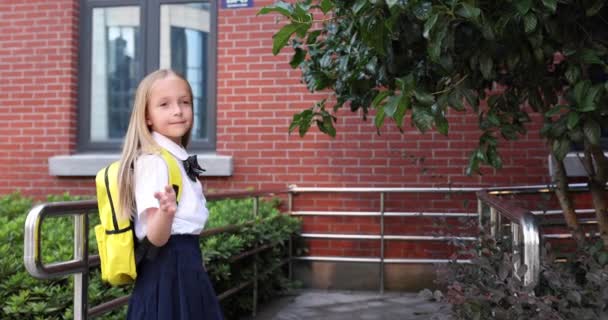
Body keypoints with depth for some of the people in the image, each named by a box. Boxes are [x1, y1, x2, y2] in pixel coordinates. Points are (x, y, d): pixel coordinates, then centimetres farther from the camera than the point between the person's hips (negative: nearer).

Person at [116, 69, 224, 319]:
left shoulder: (178, 158, 10)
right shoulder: (152, 161, -16)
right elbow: (156, 237, -23)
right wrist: (166, 212, -40)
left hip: (187, 264, 9)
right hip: (168, 268, -9)